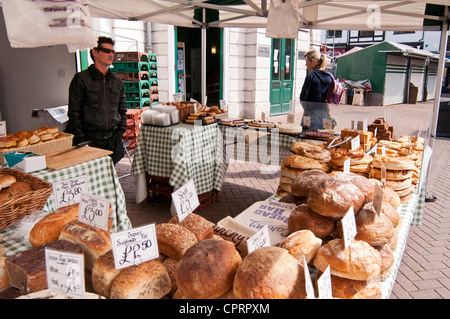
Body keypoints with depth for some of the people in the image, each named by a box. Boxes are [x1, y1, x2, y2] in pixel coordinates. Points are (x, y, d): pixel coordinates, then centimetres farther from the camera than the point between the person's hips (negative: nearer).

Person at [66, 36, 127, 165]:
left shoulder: (117, 82, 15)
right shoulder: (81, 79, 1)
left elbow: (122, 111, 21)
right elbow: (74, 113, -2)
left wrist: (120, 133, 6)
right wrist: (81, 140, -9)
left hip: (113, 142, 4)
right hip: (89, 141, -4)